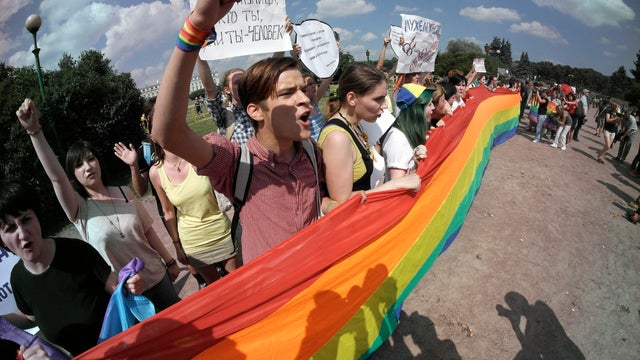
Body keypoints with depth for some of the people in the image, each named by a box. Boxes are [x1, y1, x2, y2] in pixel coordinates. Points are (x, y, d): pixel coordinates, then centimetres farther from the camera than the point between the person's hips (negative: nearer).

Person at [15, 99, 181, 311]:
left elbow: (148, 231, 2)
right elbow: (55, 177, -30)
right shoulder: (79, 209, -12)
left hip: (157, 276, 2)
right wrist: (34, 131, -41)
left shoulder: (124, 193, -4)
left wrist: (170, 261, 6)